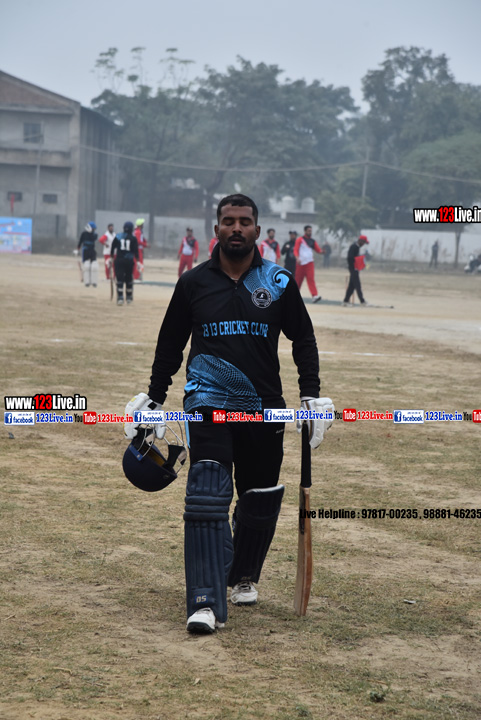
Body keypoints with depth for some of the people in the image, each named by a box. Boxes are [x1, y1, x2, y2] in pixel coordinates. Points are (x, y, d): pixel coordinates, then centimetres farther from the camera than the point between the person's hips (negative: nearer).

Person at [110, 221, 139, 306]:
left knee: (119, 279, -3)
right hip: (129, 260, 0)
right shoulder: (133, 238, -1)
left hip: (119, 260, 0)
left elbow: (112, 248, 6)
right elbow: (136, 250, -3)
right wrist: (137, 261, 0)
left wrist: (112, 257, 15)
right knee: (129, 279, 14)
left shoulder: (118, 236, 2)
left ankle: (120, 298, -15)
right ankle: (129, 297, 23)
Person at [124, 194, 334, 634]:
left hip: (264, 407, 2)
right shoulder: (194, 283, 4)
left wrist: (312, 396, 4)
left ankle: (244, 576, 34)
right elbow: (170, 345, 13)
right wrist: (154, 399, 11)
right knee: (207, 496, -15)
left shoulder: (279, 282, 4)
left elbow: (303, 340, 12)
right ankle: (206, 603, -17)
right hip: (208, 403, -1)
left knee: (261, 497, 8)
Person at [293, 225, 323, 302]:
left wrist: (321, 251, -12)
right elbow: (295, 250, -6)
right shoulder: (300, 240, 1)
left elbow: (318, 249, 11)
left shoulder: (312, 241, 13)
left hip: (309, 262, 2)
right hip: (301, 263, -2)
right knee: (298, 280, 5)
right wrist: (297, 258, -23)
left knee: (311, 279, -12)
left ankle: (314, 295, -23)